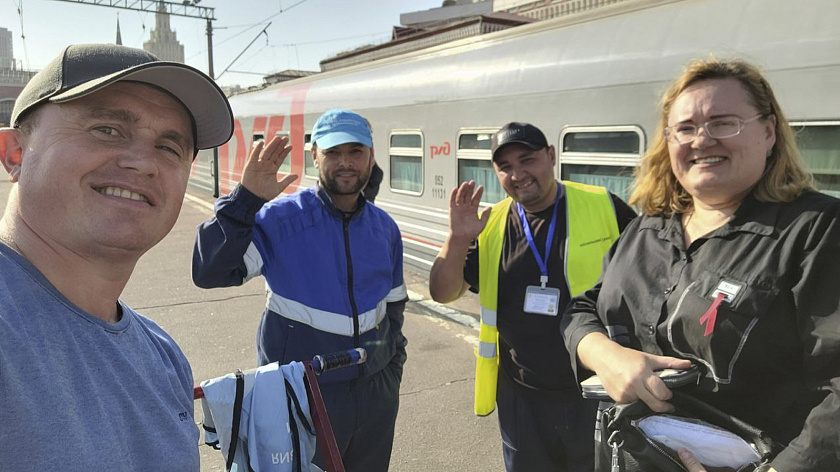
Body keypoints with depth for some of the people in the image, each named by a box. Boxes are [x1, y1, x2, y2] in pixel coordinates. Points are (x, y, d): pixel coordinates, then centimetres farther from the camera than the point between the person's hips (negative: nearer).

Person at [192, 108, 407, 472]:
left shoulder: (385, 228, 2)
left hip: (375, 395, 5)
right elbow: (209, 272, -24)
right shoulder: (281, 218, -13)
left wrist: (392, 370, 11)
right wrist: (246, 199, -31)